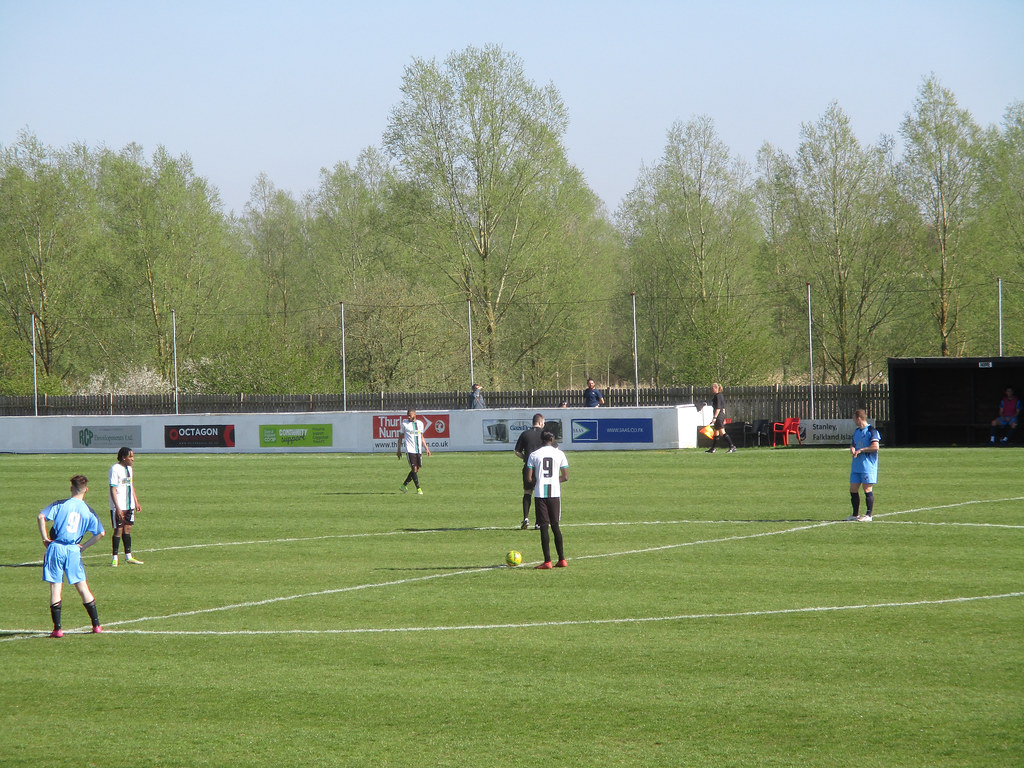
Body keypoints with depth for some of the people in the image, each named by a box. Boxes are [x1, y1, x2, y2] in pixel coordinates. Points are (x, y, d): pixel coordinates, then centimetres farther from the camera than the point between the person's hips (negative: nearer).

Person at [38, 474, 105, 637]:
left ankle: (57, 628, -3)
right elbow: (101, 533, 2)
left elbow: (41, 517, -11)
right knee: (82, 587, 10)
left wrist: (45, 539, -3)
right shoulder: (88, 511, 6)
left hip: (56, 548, -2)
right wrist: (84, 546, 10)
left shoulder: (60, 504, -1)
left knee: (56, 587, 1)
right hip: (74, 550, 2)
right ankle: (96, 625, 12)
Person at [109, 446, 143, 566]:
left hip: (129, 505, 7)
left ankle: (128, 556, 19)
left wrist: (136, 502, 19)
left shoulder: (130, 468, 11)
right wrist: (117, 508, -21)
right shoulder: (115, 469, -14)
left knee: (128, 528, 11)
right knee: (118, 530, -4)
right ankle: (114, 558, 3)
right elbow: (113, 489, -17)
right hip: (118, 506, -7)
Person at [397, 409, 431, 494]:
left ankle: (404, 486, 18)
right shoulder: (405, 423, 0)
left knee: (416, 470, 6)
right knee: (414, 469, -11)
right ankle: (418, 488, -3)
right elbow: (401, 437, 5)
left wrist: (426, 448, 15)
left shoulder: (420, 423, 10)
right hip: (410, 450, -5)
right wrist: (399, 450, 2)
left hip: (419, 450, 5)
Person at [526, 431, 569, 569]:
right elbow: (565, 477, 4)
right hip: (555, 493, 2)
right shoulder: (559, 454, 4)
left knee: (544, 527, -1)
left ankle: (547, 561, -6)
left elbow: (530, 478, -4)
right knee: (555, 526, 12)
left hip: (540, 494, -2)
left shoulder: (534, 455, 0)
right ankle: (561, 560, 12)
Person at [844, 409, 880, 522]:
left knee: (867, 489, -7)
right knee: (853, 490, 7)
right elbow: (852, 444, 28)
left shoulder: (871, 431, -9)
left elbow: (875, 447, -18)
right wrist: (852, 449, 3)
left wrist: (860, 450, -13)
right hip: (856, 466, 8)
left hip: (868, 465, -8)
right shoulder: (856, 431, 17)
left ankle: (868, 515, -3)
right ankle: (855, 514, 15)